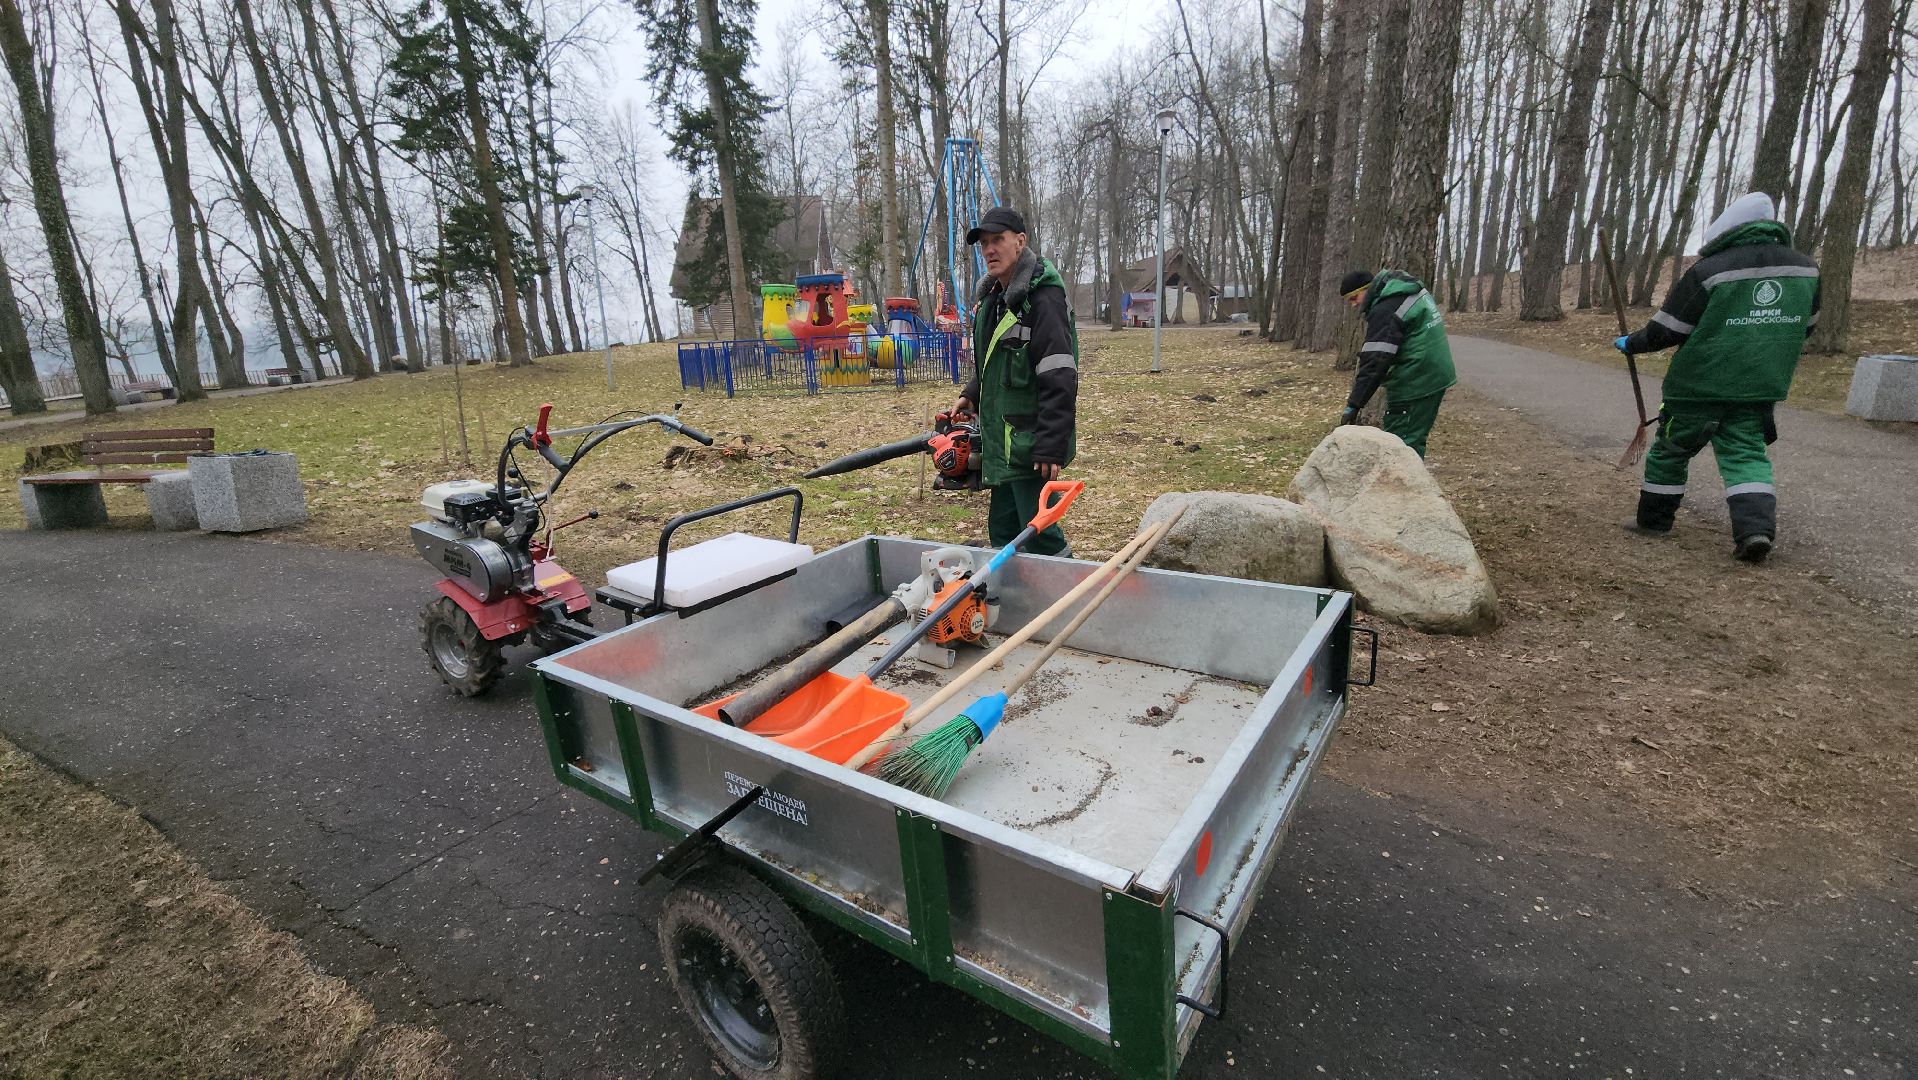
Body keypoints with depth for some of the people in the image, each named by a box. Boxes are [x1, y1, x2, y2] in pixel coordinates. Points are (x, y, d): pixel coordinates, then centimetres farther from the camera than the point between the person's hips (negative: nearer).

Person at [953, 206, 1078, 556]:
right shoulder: (990, 297, 14)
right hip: (1000, 442, 9)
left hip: (1029, 445, -9)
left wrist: (1053, 447, -24)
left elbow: (1060, 381, -21)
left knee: (1038, 533, -5)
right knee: (1002, 531, 18)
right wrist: (972, 394, 13)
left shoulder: (1042, 299, -15)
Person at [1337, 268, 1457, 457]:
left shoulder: (1385, 310, -18)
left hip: (1416, 384, -10)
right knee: (1413, 441, 16)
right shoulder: (1411, 289, 13)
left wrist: (1353, 406, -24)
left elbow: (1375, 363, -24)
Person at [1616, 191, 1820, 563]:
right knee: (1746, 452, 6)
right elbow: (1804, 325, 16)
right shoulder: (1805, 269, 5)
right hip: (1758, 387, 5)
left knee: (1671, 448, 9)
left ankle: (1654, 519, 18)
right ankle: (1756, 527, -10)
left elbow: (1666, 330, -11)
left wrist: (1631, 344, 7)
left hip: (1699, 386, -4)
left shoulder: (1708, 271, -14)